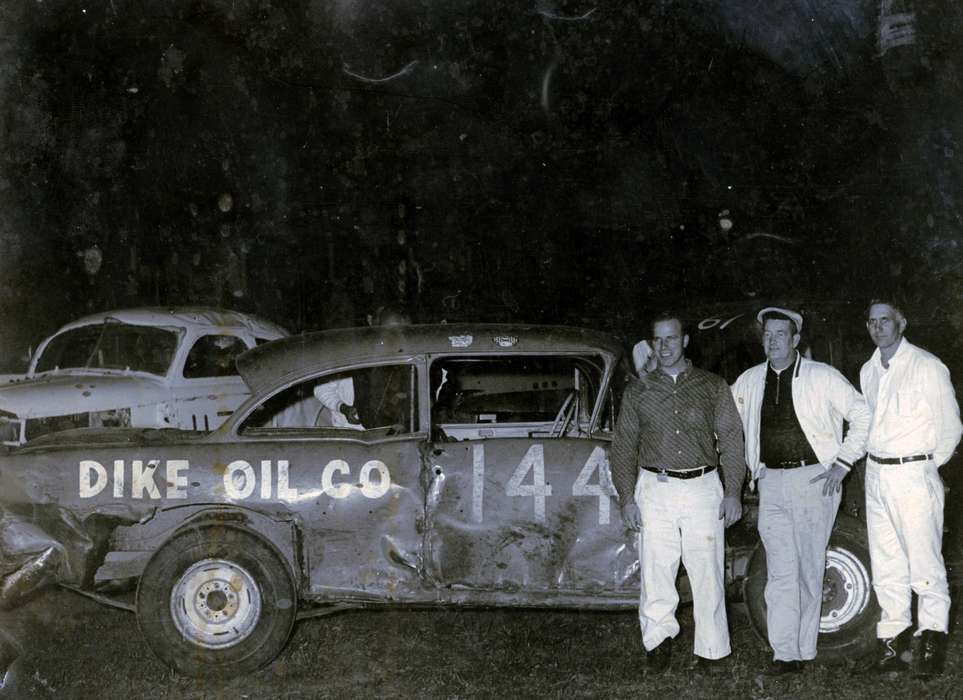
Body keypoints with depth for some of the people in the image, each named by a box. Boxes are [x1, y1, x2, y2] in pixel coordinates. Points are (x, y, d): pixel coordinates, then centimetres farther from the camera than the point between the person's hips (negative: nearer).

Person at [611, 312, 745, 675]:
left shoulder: (713, 386, 8)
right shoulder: (638, 390, 10)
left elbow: (731, 440, 7)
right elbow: (623, 445, 10)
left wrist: (733, 492, 0)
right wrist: (627, 497, 2)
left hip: (703, 487, -1)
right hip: (655, 490, 1)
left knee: (707, 572, 1)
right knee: (655, 570, 0)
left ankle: (710, 651, 11)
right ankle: (659, 638, 16)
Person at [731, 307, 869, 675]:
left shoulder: (822, 377, -3)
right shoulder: (748, 381, 9)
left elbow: (862, 414, -2)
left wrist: (843, 463, -6)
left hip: (814, 480, -3)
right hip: (771, 482, 3)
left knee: (808, 569, 3)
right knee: (780, 571, -1)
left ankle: (803, 648, 12)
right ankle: (785, 654, -1)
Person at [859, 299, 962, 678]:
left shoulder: (927, 366, -7)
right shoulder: (868, 371, 12)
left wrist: (929, 464, 1)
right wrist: (874, 459, 13)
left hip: (913, 476, -6)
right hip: (876, 475, 6)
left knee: (923, 560, -6)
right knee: (886, 563, 10)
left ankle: (932, 635, 5)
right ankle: (892, 635, 17)